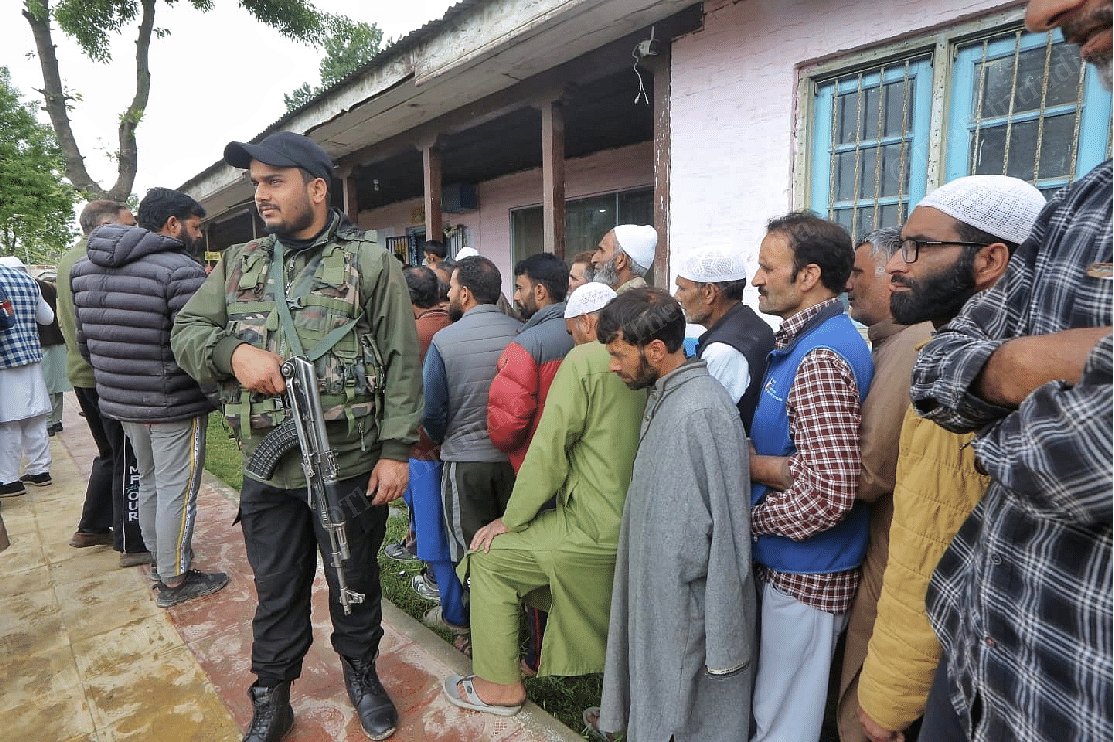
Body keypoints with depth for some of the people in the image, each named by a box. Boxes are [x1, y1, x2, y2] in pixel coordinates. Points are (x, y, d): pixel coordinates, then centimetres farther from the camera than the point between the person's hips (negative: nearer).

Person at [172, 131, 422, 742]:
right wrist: (232, 352, -13)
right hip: (267, 470, 4)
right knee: (276, 591, 18)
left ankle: (360, 673, 42)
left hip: (350, 468, -3)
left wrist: (396, 450, -12)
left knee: (355, 581, 17)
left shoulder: (371, 262, -5)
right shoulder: (240, 264, 9)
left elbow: (402, 363, -8)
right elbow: (186, 331, 10)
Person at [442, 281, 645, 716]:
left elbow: (550, 448, -15)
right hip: (635, 524, 8)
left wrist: (512, 518, -6)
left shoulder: (584, 359, -13)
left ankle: (501, 686, 18)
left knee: (490, 557, 6)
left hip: (595, 532, -8)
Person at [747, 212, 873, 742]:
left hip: (805, 576, -9)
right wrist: (751, 458, -2)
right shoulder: (799, 341, 8)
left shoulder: (820, 359, -23)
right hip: (784, 564, 9)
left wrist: (751, 518, -14)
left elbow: (826, 494, -29)